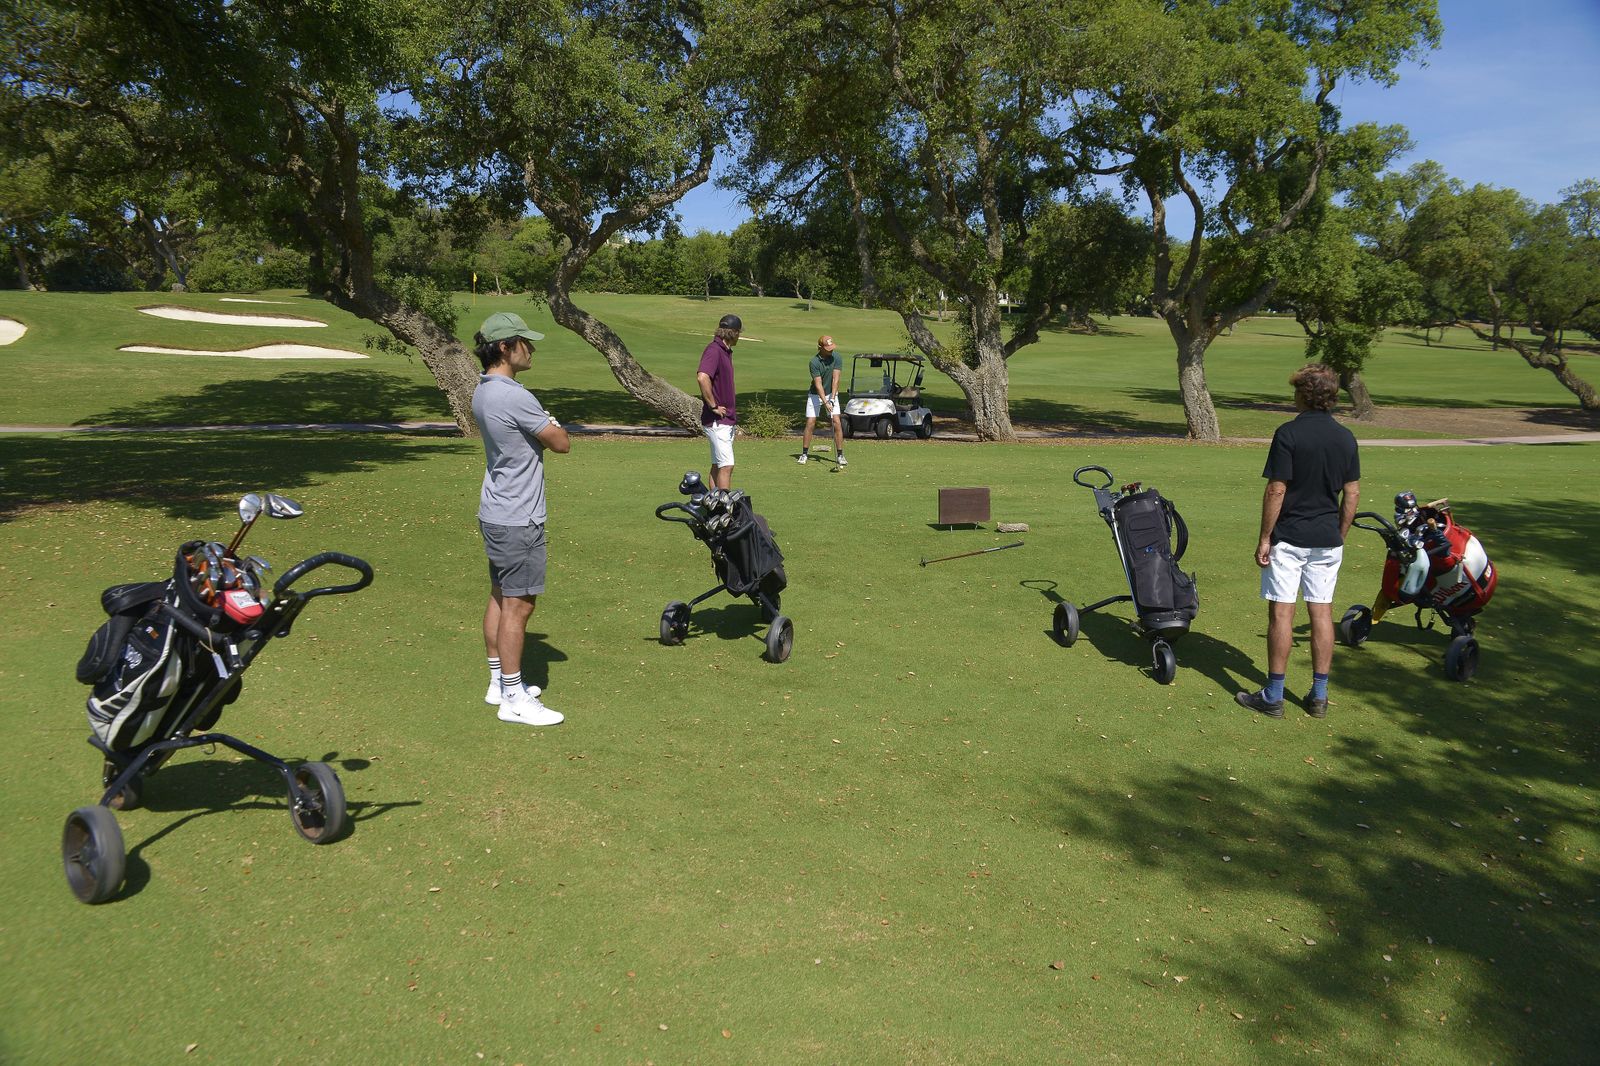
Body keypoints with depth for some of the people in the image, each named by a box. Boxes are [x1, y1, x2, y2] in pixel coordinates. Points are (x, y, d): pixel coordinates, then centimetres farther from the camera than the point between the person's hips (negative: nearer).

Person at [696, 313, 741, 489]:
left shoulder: (726, 351, 15)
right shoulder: (714, 350, -16)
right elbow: (702, 377, -33)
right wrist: (713, 406, -23)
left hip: (726, 419, 10)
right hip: (717, 420, -10)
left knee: (718, 466, 12)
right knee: (726, 466, -11)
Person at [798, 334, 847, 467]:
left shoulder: (837, 359, -11)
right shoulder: (814, 362, -19)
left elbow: (835, 379, -17)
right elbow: (818, 384, -23)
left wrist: (832, 398, -27)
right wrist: (825, 403, -31)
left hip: (831, 394, 2)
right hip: (815, 395, -2)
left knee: (837, 423, -9)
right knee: (810, 423, -4)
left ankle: (840, 455, -2)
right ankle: (804, 454, 9)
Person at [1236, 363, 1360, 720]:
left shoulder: (1289, 433, -12)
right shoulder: (1346, 438, 5)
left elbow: (1276, 490, -14)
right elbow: (1352, 494, 7)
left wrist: (1264, 538, -8)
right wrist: (1340, 535, 17)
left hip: (1288, 538, -5)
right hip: (1328, 540, 5)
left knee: (1281, 612, 0)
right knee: (1322, 612, 9)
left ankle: (1273, 696, 5)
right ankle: (1319, 695, 15)